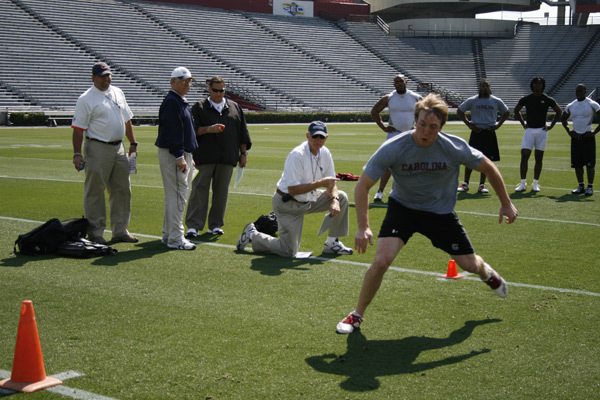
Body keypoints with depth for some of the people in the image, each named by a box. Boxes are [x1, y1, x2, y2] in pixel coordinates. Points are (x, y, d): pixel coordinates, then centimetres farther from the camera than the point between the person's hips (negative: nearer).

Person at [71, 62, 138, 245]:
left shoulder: (118, 93, 13)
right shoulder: (86, 99, -7)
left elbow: (127, 120, 20)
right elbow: (78, 128, -10)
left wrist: (133, 143, 15)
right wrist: (77, 154, -17)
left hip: (119, 149, 7)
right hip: (97, 149, -7)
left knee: (123, 190, 9)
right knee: (95, 191, -2)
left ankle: (120, 231, 18)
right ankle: (95, 233, 5)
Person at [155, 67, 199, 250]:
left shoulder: (182, 102, 19)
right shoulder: (171, 102, -14)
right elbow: (172, 131, -21)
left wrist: (189, 157, 22)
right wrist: (179, 157, -25)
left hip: (183, 154, 11)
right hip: (172, 153, -11)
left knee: (174, 196, 14)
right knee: (177, 197, -10)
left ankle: (168, 235, 22)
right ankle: (175, 239, -7)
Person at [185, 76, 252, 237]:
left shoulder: (235, 107, 15)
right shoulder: (199, 107, 6)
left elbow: (242, 133, 16)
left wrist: (243, 153, 10)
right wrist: (209, 129, -19)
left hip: (227, 158, 3)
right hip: (204, 158, -3)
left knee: (221, 192, 6)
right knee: (199, 191, -6)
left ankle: (215, 225, 15)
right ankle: (193, 226, -5)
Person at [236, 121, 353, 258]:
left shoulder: (325, 153, -1)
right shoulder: (297, 155, -25)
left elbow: (331, 183, 5)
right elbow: (293, 190, -28)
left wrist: (335, 200, -15)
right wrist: (320, 183, -30)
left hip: (309, 199, 8)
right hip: (288, 204, -8)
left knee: (341, 197, -2)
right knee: (289, 252, -12)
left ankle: (332, 243, 7)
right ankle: (253, 235, 10)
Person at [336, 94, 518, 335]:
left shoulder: (455, 148, -23)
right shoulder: (392, 149, -26)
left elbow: (488, 168, -4)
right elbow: (362, 186, -20)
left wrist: (506, 203, 2)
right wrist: (363, 227, -30)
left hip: (441, 211, 1)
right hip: (402, 207, -1)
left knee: (469, 265, 6)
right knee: (381, 261, -21)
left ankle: (486, 272, 49)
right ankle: (356, 316, 1)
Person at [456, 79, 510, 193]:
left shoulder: (496, 101, 5)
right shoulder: (472, 101, 1)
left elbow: (506, 112, 18)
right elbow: (459, 111, 9)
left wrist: (498, 125, 5)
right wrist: (469, 124, 1)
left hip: (490, 133, 1)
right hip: (476, 132, -1)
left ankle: (482, 185, 11)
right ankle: (465, 184, 6)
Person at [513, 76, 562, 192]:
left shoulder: (548, 100, 0)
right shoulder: (526, 99, 3)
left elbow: (559, 111, 13)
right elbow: (516, 110, 20)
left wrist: (551, 126, 6)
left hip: (541, 130, 0)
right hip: (529, 130, 1)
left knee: (538, 158, 3)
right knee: (524, 156, -8)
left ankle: (535, 183, 9)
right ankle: (523, 183, -3)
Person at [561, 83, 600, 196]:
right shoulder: (570, 106, 10)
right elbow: (564, 119, 26)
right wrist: (568, 131, 12)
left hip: (588, 137, -5)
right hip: (575, 137, 5)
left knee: (590, 163, -4)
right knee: (577, 164, 6)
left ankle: (590, 187, 2)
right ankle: (581, 186, 15)